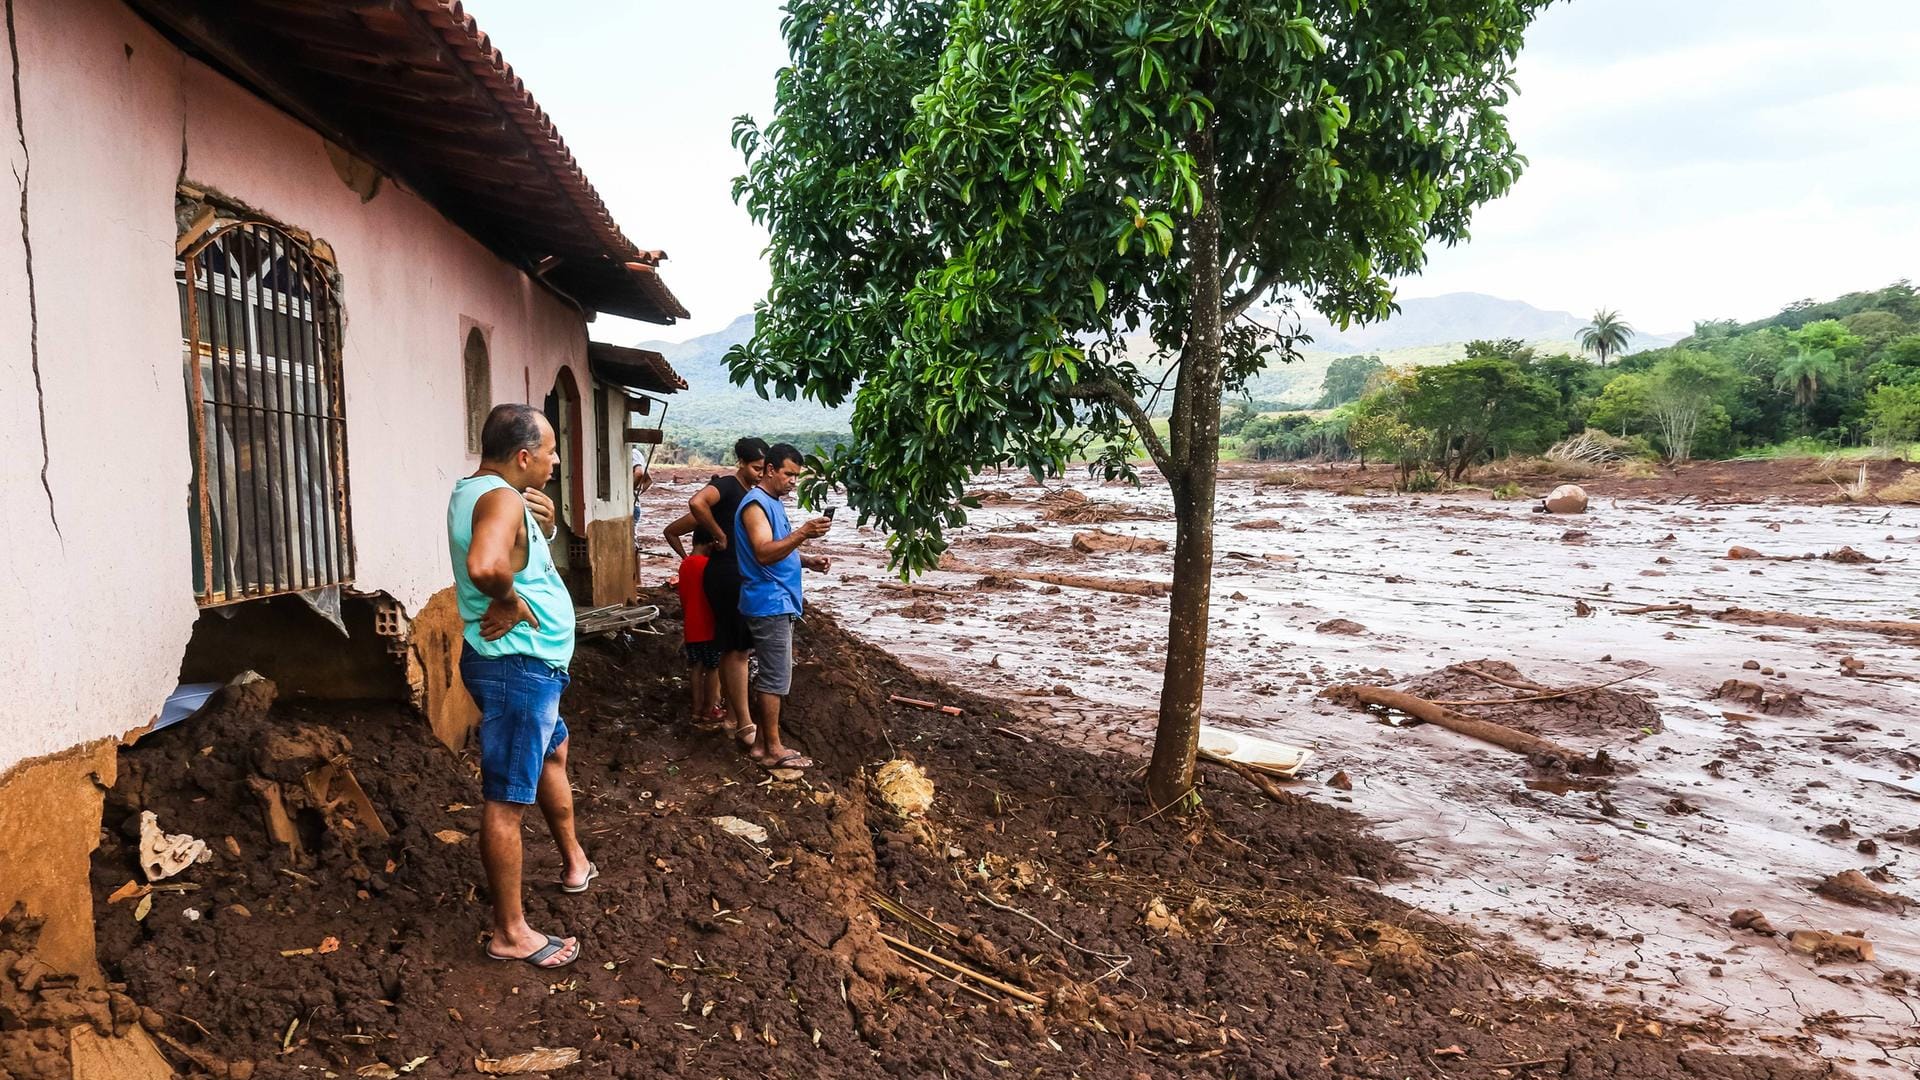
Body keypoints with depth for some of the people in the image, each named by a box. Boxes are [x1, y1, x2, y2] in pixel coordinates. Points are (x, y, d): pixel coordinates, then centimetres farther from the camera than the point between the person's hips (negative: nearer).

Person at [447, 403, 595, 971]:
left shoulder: (474, 491, 9)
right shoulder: (502, 499, -22)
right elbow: (485, 566, -43)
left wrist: (539, 523, 6)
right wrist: (510, 602, -24)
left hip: (527, 667, 11)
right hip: (518, 667, -11)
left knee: (554, 753, 28)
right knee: (506, 800, -2)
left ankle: (574, 862, 47)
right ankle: (511, 933, 9)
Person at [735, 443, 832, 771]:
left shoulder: (774, 503, 17)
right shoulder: (756, 504, -14)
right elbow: (764, 553, -27)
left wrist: (807, 561, 10)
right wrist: (802, 533, -35)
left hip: (779, 602, 10)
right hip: (769, 604, -10)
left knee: (770, 676, 13)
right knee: (776, 678, -5)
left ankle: (763, 742, 21)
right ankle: (773, 750, 2)